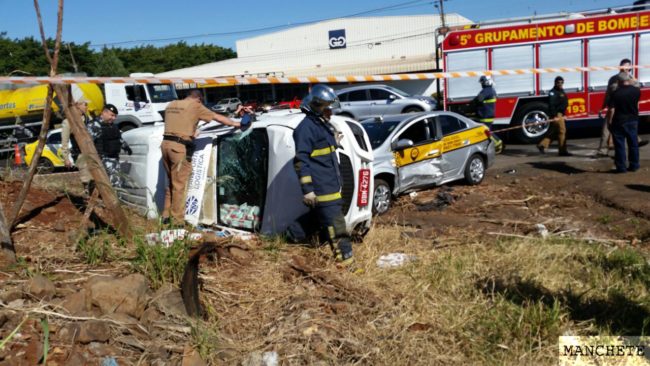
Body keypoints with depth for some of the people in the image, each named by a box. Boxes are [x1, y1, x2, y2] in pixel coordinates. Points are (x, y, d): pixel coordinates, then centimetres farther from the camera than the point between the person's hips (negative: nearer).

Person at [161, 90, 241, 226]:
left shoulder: (171, 105, 18)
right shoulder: (195, 106, 1)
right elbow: (217, 117, 6)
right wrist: (234, 123, 16)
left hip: (166, 143, 7)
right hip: (179, 147, -7)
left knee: (171, 182, 18)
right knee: (179, 185, -1)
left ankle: (166, 216, 23)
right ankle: (177, 221, 4)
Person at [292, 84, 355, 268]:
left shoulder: (325, 125, 18)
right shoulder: (306, 127, -12)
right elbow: (301, 161, -16)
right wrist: (307, 189, -20)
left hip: (333, 187, 9)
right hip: (321, 189, -9)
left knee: (328, 224, 14)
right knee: (335, 225, -10)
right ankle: (346, 261, -7)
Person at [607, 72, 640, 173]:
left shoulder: (616, 93, -15)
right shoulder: (636, 91, -2)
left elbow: (611, 109, -17)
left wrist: (609, 121, -5)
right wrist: (632, 84, 23)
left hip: (619, 122, -4)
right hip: (633, 121, 4)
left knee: (619, 145, 3)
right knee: (633, 144, 14)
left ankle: (621, 167, 5)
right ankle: (634, 165, 21)